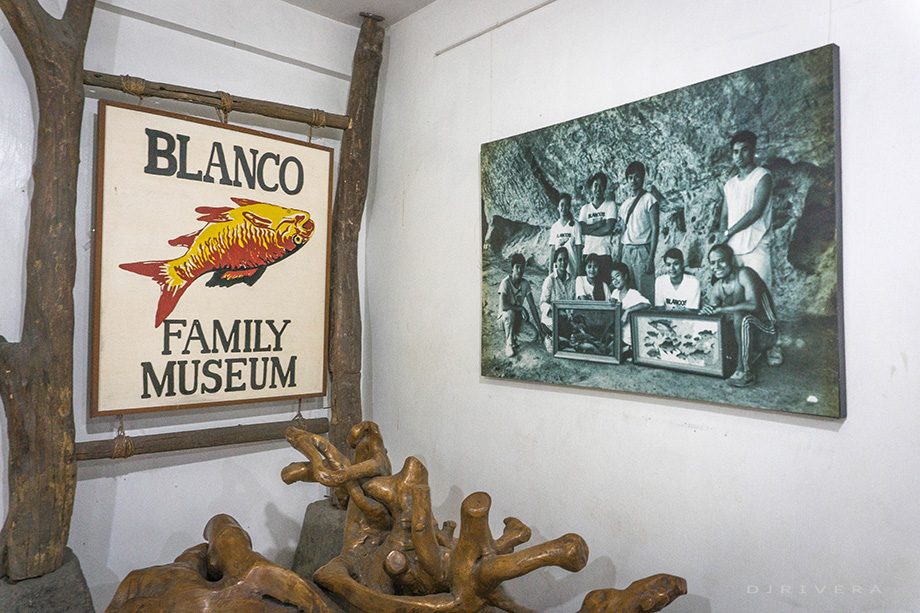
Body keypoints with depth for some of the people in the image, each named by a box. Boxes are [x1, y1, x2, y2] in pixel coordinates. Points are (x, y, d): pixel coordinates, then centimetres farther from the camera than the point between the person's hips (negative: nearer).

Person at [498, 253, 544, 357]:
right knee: (510, 313, -39)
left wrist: (539, 328, -7)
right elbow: (503, 306, -33)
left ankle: (513, 336, 9)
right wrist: (521, 308, -23)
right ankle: (509, 344, -19)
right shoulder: (506, 282, -20)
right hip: (504, 316, -4)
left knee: (534, 335, -19)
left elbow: (532, 306, -3)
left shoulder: (525, 283, -4)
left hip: (519, 317, 4)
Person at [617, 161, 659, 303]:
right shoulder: (625, 203, 17)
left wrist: (651, 258, -15)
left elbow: (655, 229, -7)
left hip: (642, 251, -5)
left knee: (645, 294, -6)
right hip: (626, 252, 6)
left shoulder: (649, 199, -1)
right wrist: (619, 256, 11)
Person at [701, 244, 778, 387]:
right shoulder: (717, 287, 5)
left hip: (766, 333, -7)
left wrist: (720, 309, -31)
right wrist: (707, 311, -21)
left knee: (740, 316, -35)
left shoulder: (744, 274, -16)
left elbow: (753, 305, -31)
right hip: (743, 333, 8)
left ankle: (744, 372, -30)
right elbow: (711, 309, 3)